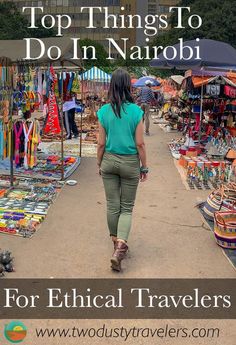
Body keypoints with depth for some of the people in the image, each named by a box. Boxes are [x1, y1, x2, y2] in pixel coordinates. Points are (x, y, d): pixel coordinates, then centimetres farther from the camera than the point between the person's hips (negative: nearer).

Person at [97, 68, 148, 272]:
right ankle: (120, 248, -5)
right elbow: (140, 143, -8)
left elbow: (101, 143, -1)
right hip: (129, 163, -2)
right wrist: (144, 167, 3)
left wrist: (99, 164, 13)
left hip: (109, 161, 2)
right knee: (127, 207, 10)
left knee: (112, 206, 14)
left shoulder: (104, 111, -5)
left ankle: (117, 245, 29)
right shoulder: (136, 111, -10)